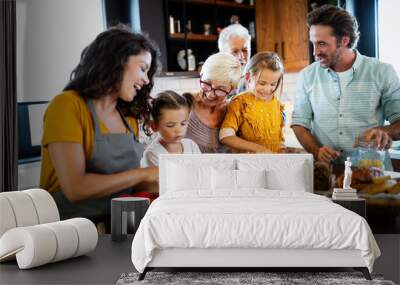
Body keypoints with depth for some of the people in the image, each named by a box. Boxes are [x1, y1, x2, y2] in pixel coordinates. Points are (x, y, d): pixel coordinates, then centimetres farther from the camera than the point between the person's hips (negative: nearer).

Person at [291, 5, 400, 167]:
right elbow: (299, 123, 11)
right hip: (324, 169, 2)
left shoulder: (382, 73, 2)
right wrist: (316, 151, -6)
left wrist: (385, 132, -18)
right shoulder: (307, 76, 9)